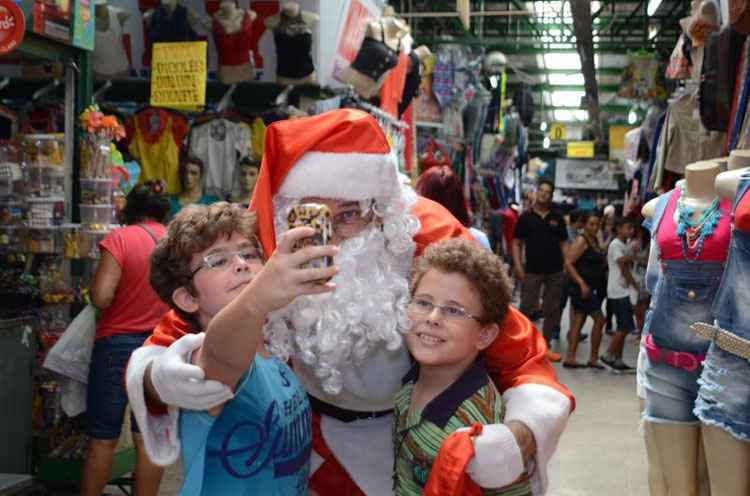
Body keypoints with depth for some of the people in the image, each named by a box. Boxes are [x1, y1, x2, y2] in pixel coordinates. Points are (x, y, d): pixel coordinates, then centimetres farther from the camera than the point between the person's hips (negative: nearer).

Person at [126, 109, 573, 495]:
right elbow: (170, 343, -20)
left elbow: (522, 359, -25)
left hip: (414, 431, -1)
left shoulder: (429, 240, -31)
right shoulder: (258, 247, -27)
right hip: (306, 430, 1)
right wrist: (159, 379, -45)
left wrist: (518, 438, -46)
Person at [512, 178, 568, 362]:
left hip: (555, 271, 3)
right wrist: (518, 265, -8)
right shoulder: (526, 217, 2)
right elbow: (517, 243, 3)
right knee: (526, 307, -2)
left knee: (552, 310, 8)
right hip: (532, 270, -3)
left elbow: (563, 243, 11)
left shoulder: (557, 219, 8)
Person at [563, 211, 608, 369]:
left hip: (589, 288, 9)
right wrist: (582, 283, -23)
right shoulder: (581, 240, -12)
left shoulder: (594, 240, 13)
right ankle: (593, 358, 0)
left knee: (579, 321, 9)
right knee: (599, 319, -7)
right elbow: (568, 263, -19)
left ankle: (570, 358, 11)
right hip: (581, 287, -9)